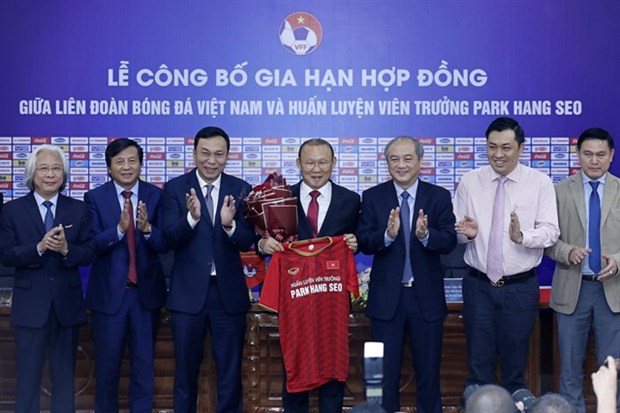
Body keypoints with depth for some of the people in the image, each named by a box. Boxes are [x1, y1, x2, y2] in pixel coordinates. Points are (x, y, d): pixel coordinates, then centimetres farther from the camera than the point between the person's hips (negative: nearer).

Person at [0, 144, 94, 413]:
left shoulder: (78, 209, 4)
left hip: (67, 304, 2)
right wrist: (39, 247, -22)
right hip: (30, 304, -1)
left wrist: (66, 248, -21)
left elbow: (88, 253, -2)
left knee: (65, 376, 12)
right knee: (28, 377, 5)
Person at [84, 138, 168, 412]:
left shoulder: (155, 196, -1)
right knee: (107, 366, 12)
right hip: (108, 293, -1)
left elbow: (165, 244, -9)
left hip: (146, 292, 1)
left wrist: (147, 228, -28)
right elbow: (92, 245, -14)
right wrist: (119, 228, -30)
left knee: (144, 365, 12)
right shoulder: (95, 197, -4)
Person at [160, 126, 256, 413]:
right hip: (188, 292, -1)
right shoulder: (175, 188, -3)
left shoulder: (241, 190, 0)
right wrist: (192, 217, -30)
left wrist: (229, 224, -29)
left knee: (230, 370, 11)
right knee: (185, 370, 13)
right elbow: (169, 239, -12)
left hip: (229, 292, 1)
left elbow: (247, 241, -8)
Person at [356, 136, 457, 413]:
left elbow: (449, 242, -10)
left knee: (428, 372, 13)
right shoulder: (372, 197, 0)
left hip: (427, 297, 0)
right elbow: (363, 243, -9)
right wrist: (387, 235, -29)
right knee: (385, 372, 9)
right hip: (387, 297, 0)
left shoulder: (439, 197, 0)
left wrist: (425, 234, -30)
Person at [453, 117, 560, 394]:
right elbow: (455, 231, 4)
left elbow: (551, 231, -9)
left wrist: (523, 236, -27)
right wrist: (467, 233, -18)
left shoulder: (539, 182, -3)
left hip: (521, 287, -1)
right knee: (478, 363, 7)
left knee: (515, 365, 11)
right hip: (478, 285, 1)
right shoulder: (469, 181, 2)